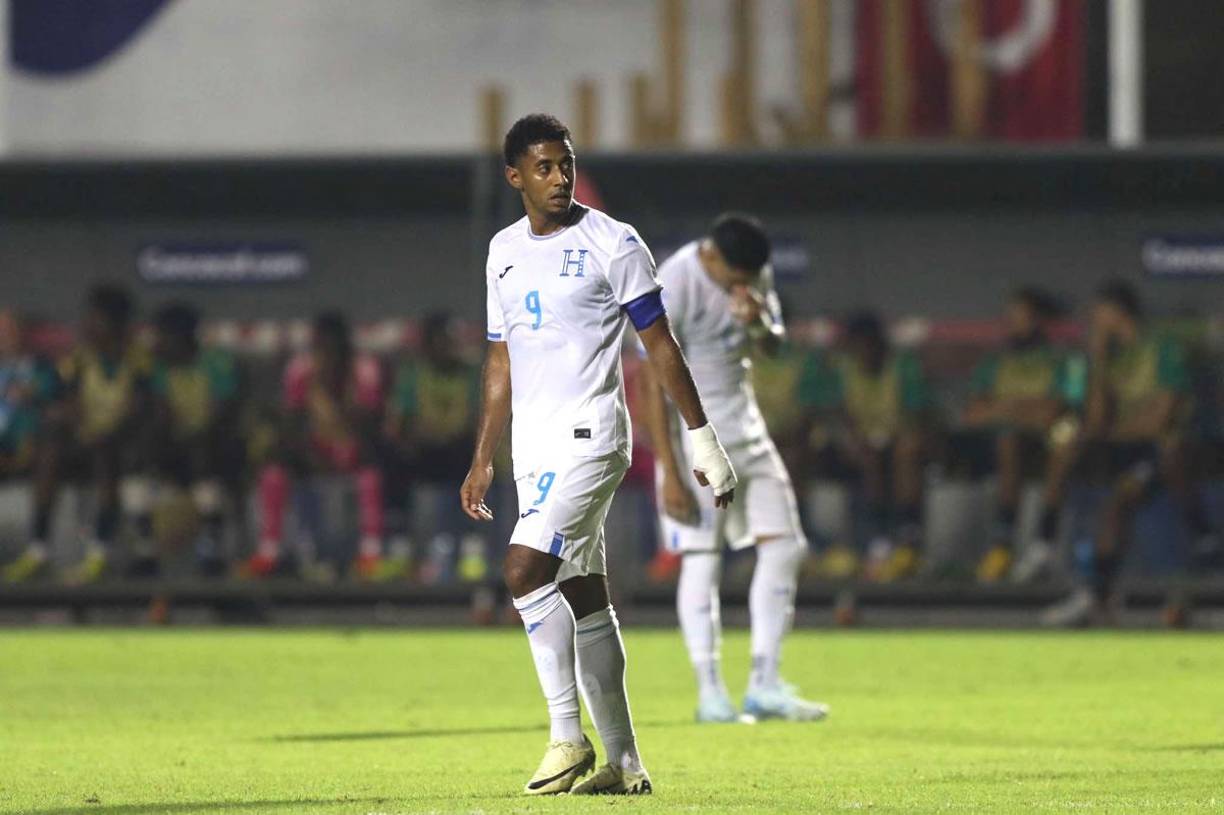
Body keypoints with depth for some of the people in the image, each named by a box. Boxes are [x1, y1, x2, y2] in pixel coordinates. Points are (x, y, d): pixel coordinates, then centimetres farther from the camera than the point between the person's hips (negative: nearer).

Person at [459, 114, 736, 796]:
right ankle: (625, 764, 11)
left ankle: (568, 735, -15)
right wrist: (483, 459, 19)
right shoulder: (504, 253, 13)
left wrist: (702, 437, -6)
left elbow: (660, 344, -4)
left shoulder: (613, 244, -5)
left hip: (589, 435, -7)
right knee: (584, 598, 8)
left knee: (525, 568, -21)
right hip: (534, 445, 7)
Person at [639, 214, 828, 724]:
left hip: (744, 425, 7)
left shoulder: (755, 274, 2)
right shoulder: (674, 286, -19)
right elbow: (655, 383, -18)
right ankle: (709, 692, -3)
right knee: (702, 558, -8)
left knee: (784, 545, 1)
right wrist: (670, 473, -20)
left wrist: (759, 326, -14)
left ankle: (765, 686, 4)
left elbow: (774, 347, 12)